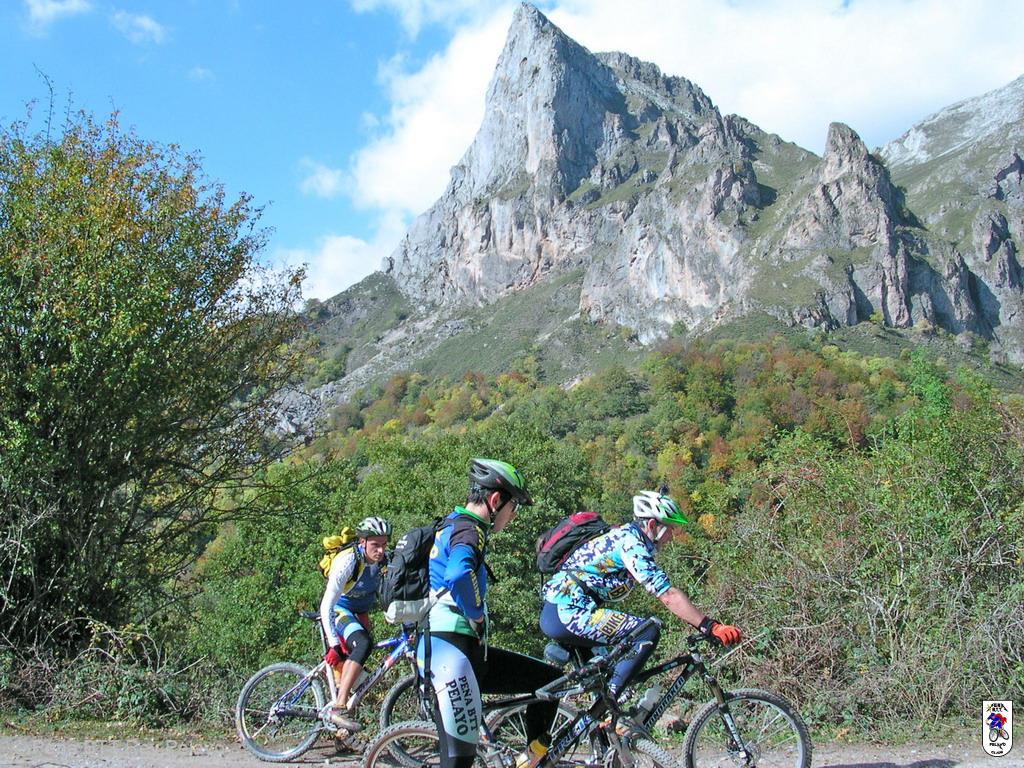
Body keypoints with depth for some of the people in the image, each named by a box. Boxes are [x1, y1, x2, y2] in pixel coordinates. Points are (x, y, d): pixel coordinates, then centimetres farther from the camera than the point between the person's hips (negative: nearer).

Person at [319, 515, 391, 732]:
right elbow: (326, 606, -31)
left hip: (360, 611, 6)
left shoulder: (386, 560, -16)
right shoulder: (348, 562, -31)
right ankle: (338, 709, -32)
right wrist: (333, 645, -35)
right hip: (338, 610, -6)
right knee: (363, 644, -31)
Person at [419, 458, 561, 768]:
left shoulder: (452, 525, 19)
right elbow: (459, 576, -36)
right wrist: (477, 615, -18)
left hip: (469, 650, 10)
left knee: (550, 678, 11)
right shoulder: (469, 529, -14)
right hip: (452, 652, -10)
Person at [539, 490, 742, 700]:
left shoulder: (622, 535, 17)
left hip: (553, 611, 11)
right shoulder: (631, 543, -13)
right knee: (648, 632, -15)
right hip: (568, 612, -11)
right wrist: (710, 627, -20)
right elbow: (668, 596, -19)